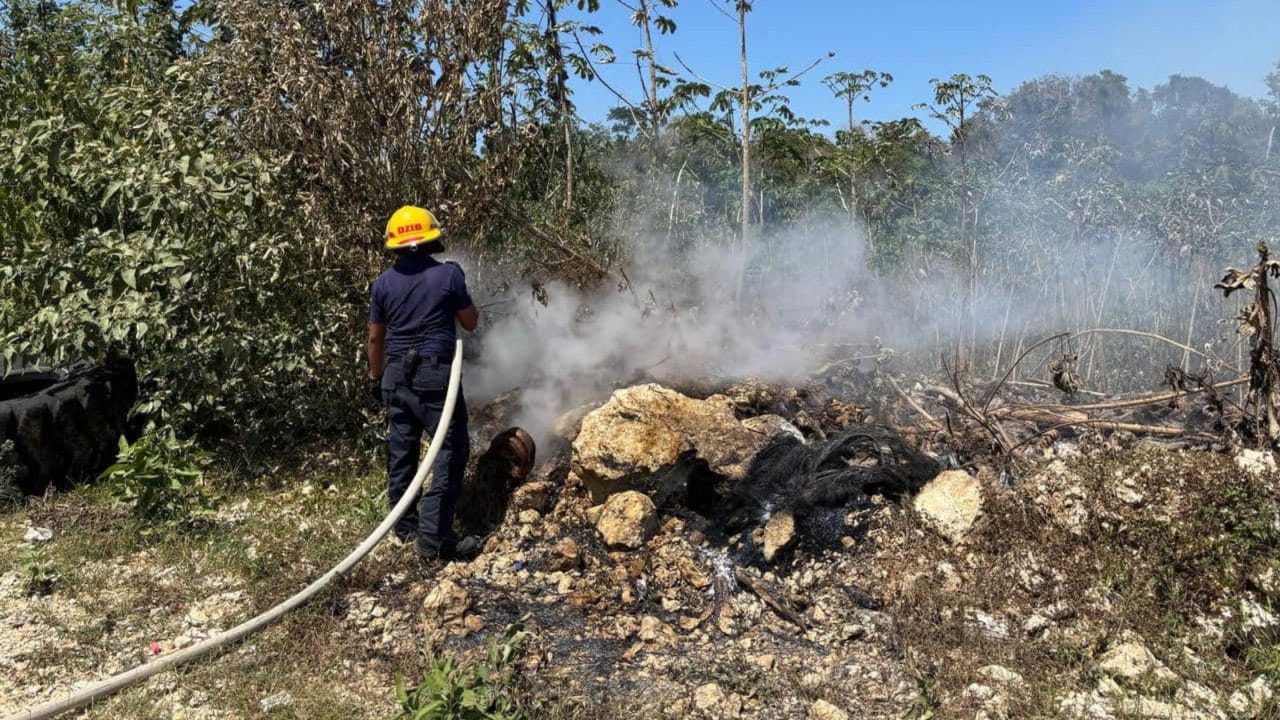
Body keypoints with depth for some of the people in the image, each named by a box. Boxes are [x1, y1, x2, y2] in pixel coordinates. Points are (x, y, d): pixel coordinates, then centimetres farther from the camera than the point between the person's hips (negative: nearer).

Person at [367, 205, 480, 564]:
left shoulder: (384, 282, 5)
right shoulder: (448, 274, -7)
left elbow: (375, 337, 11)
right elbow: (470, 323, 3)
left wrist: (375, 378, 22)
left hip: (396, 377, 5)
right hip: (435, 376, -5)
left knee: (402, 450, 15)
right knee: (450, 452, -2)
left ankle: (405, 525, 28)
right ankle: (433, 538, -9)